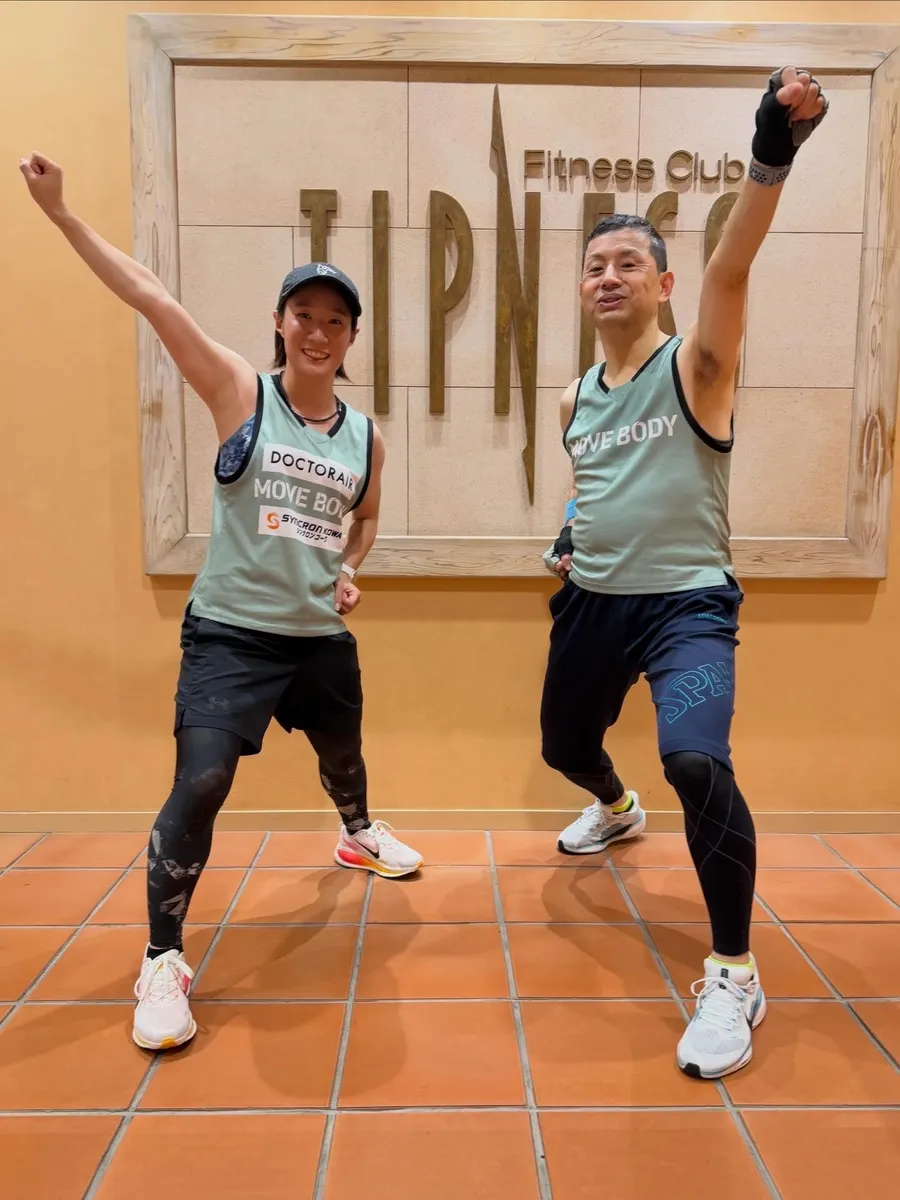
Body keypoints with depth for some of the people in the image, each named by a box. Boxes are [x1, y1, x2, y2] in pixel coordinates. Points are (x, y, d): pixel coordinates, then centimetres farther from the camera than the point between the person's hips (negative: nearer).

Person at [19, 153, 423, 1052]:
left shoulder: (366, 436, 4)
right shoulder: (239, 394, -7)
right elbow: (149, 298, -13)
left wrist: (351, 571, 3)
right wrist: (58, 211, -16)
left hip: (322, 637, 5)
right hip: (229, 633, -4)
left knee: (343, 755, 23)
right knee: (200, 787, -15)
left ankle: (358, 837, 57)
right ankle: (163, 963, 4)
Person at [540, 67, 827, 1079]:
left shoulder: (694, 366, -6)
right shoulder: (575, 401, 10)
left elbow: (732, 268, -25)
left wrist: (770, 159, -41)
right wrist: (568, 535, 6)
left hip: (687, 603, -6)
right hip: (593, 602, 7)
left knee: (696, 761, -30)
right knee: (564, 745, 21)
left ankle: (733, 977, -9)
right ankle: (616, 811, 59)